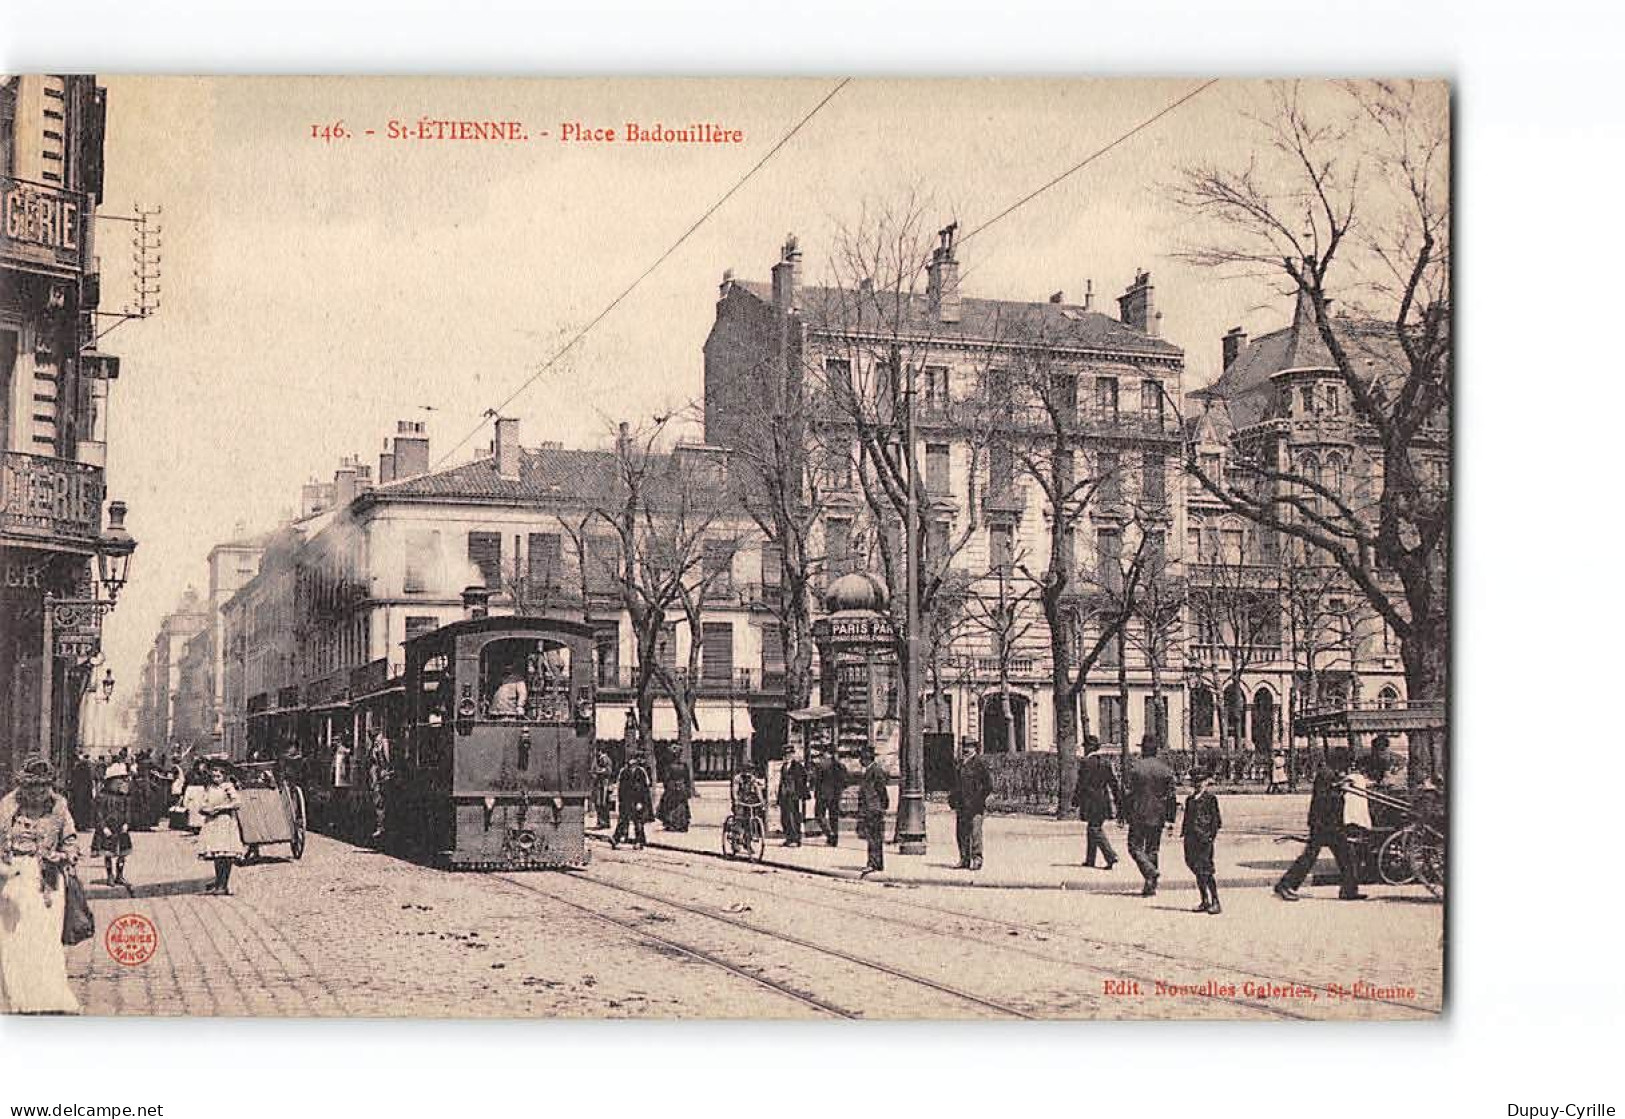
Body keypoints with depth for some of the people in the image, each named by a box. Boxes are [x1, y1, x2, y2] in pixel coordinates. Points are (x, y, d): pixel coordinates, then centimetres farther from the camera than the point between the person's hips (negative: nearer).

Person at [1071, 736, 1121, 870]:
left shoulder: (1085, 762, -10)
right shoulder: (1106, 761, 7)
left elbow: (1081, 783, -10)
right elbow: (1114, 782, 8)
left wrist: (1075, 800, 0)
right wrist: (1118, 800, 12)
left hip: (1090, 801, -7)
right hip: (1104, 800, 7)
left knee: (1096, 830, -5)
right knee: (1093, 828, 17)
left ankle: (1111, 857, -19)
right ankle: (1090, 860, 23)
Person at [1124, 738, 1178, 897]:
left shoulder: (1135, 767, -9)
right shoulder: (1166, 768, 3)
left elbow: (1129, 793, -9)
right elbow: (1171, 795, 5)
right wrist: (1170, 818, 11)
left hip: (1139, 814, -4)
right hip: (1158, 816, 4)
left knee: (1135, 847, 5)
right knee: (1153, 849, 12)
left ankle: (1151, 872, -19)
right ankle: (1150, 886, 12)